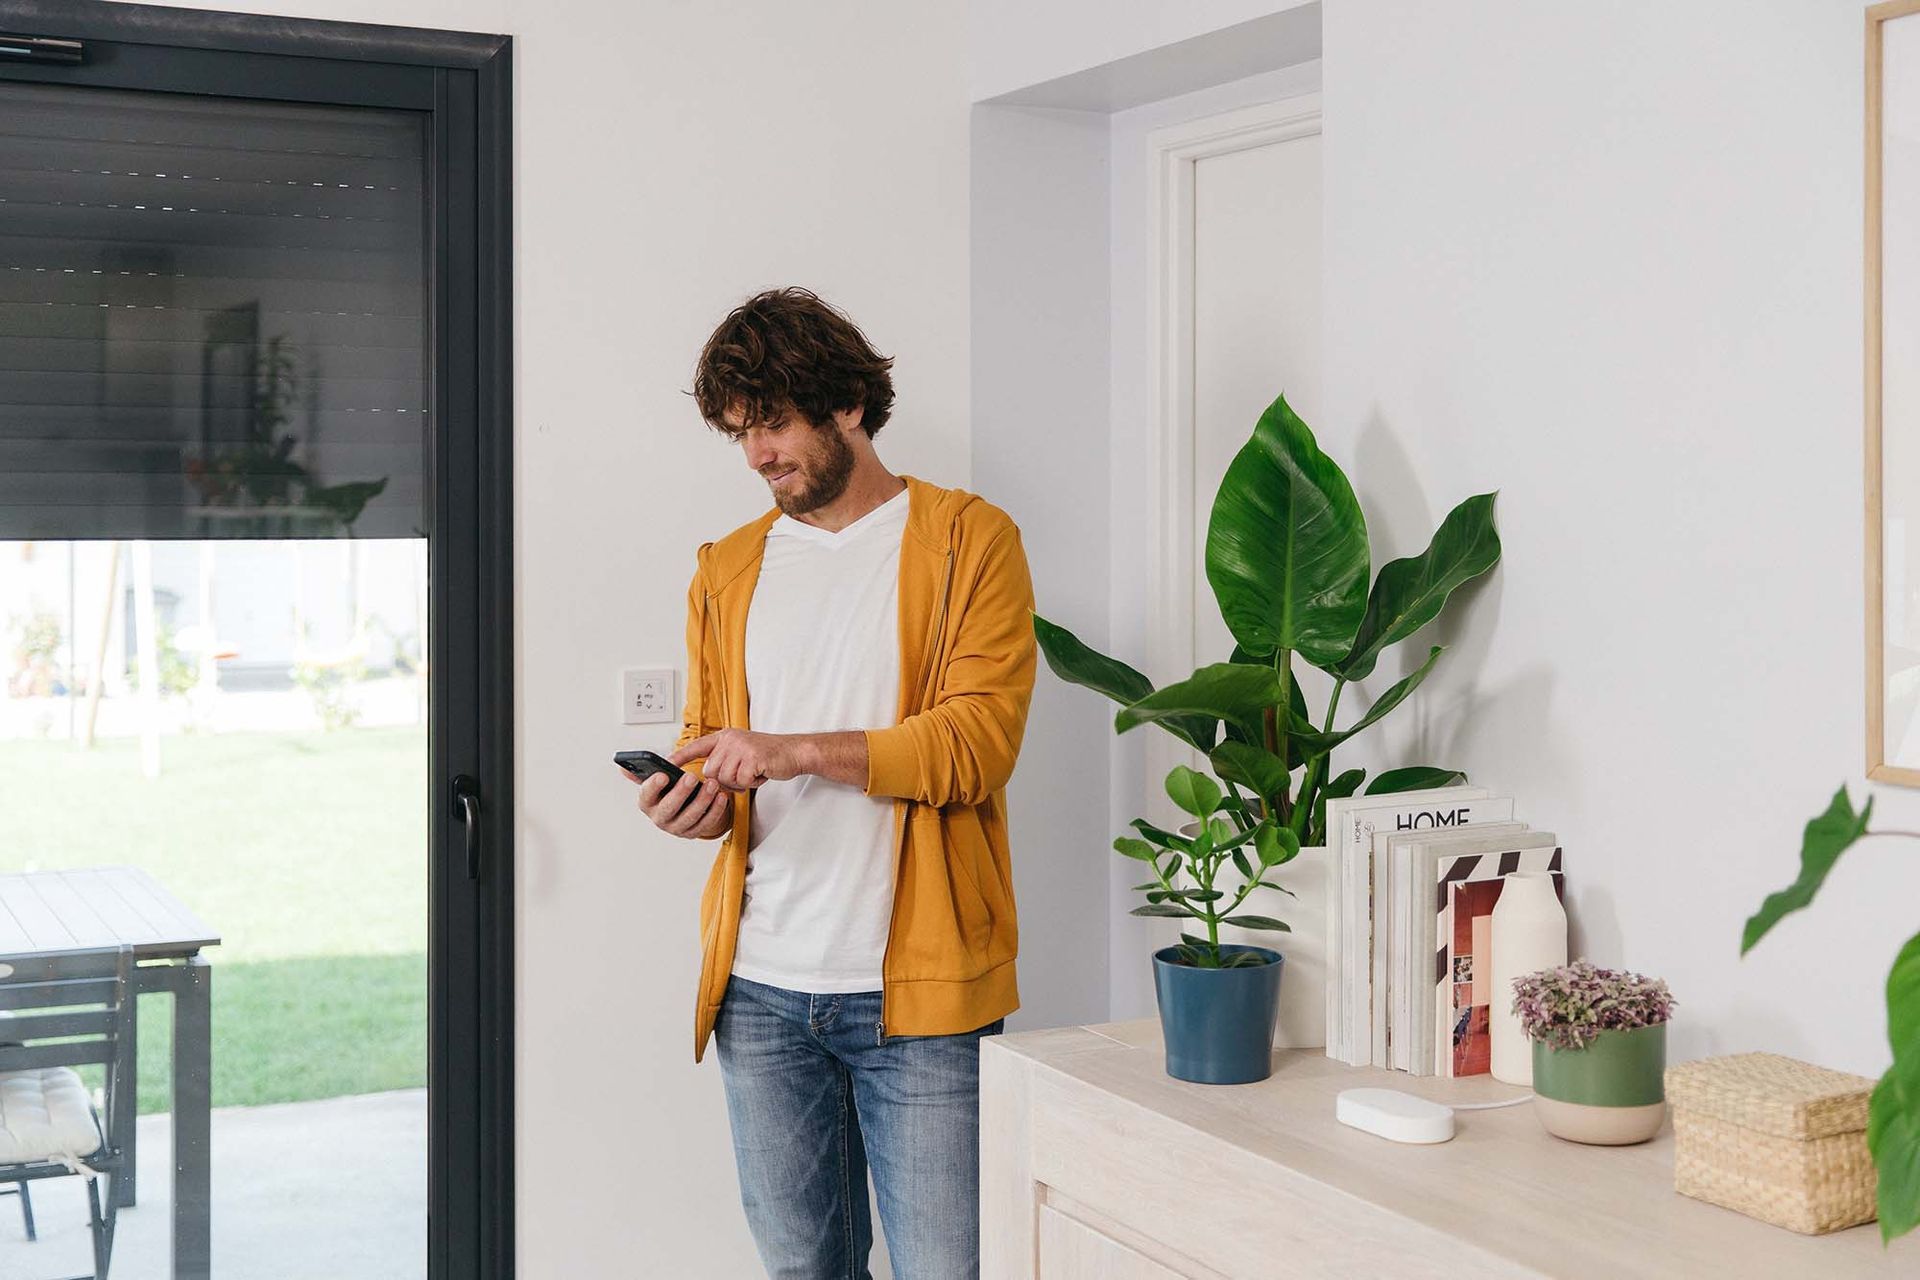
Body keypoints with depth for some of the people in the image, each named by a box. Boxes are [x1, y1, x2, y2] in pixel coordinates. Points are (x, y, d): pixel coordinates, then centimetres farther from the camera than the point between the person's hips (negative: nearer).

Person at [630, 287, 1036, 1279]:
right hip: (762, 988, 5)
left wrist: (799, 751, -21)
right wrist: (696, 797, -4)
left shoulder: (969, 539, -1)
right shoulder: (727, 569, 14)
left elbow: (979, 741, -11)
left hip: (918, 989, -4)